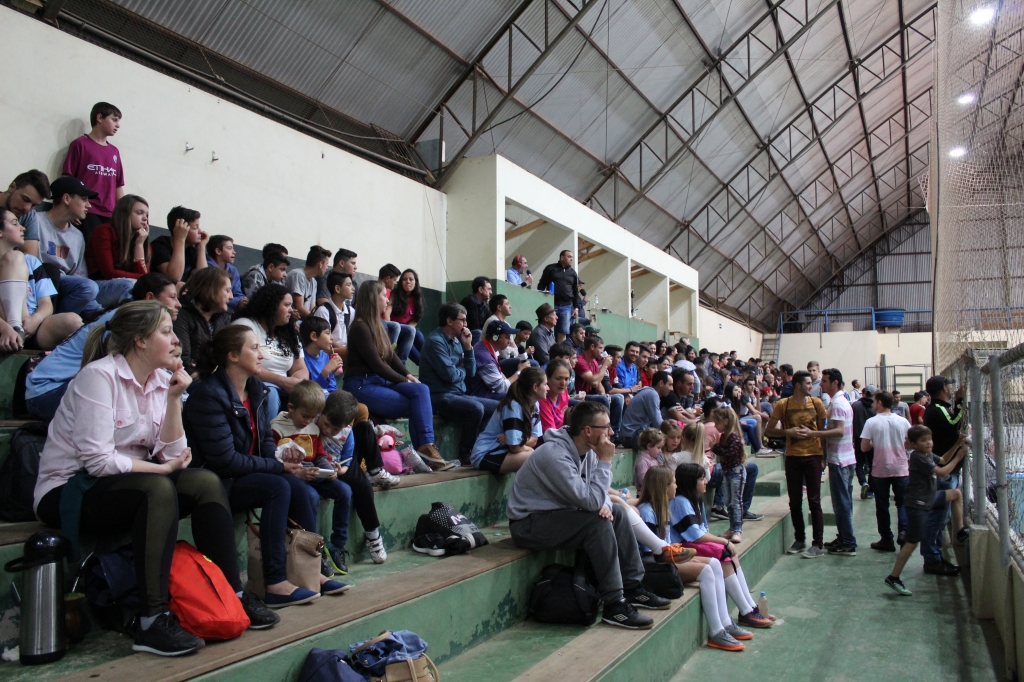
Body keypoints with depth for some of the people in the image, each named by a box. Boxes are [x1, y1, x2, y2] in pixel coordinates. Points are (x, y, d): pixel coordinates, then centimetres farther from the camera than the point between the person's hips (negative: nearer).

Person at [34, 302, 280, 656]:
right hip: (68, 491, -7)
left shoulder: (160, 380, 5)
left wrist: (174, 399, -10)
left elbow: (171, 454, -3)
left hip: (129, 487, 7)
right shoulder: (99, 376, -16)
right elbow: (97, 460, -24)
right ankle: (152, 622, -32)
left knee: (206, 481, -14)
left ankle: (234, 595, -10)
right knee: (159, 488, -33)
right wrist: (162, 468, -16)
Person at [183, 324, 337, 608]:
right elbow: (224, 460, -22)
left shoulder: (255, 389, 7)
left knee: (298, 486, -18)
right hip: (216, 483, -7)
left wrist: (283, 460, -10)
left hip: (247, 475, 7)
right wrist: (279, 466, -19)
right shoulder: (208, 394, -19)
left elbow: (266, 440, 13)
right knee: (279, 487, -28)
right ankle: (275, 584, -26)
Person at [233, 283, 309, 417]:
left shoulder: (289, 334, 19)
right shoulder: (245, 326, -2)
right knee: (269, 393, -37)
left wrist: (298, 383, -11)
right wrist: (282, 381, -19)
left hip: (285, 390, 6)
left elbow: (301, 369, 14)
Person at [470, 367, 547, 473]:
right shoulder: (514, 406, -22)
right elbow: (515, 447, -21)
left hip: (505, 451, 9)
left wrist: (512, 440, -16)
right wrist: (529, 449, -1)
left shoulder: (535, 405, 3)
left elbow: (534, 440, 1)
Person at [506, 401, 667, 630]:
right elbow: (590, 501, -31)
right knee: (597, 522, -25)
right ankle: (614, 605, -19)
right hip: (529, 524, -9)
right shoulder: (555, 455, -27)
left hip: (557, 513, 9)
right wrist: (605, 462, -22)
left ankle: (633, 588, 10)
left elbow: (597, 495, 9)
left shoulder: (586, 450, 1)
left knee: (617, 513, 4)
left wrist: (605, 504, -14)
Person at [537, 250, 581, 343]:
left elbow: (575, 291, 17)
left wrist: (576, 307, 9)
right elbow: (541, 285, 4)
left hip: (567, 307, 3)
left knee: (564, 332, -4)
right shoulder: (550, 269, 6)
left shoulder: (573, 273, 16)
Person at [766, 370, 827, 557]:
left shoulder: (816, 403, 2)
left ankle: (818, 544, 3)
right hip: (792, 457, 1)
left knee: (814, 501, -2)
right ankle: (800, 540, 22)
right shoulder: (783, 404, 0)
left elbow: (823, 430, 8)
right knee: (795, 501, 8)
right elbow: (769, 430, 2)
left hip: (813, 456, -1)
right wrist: (789, 432, -12)